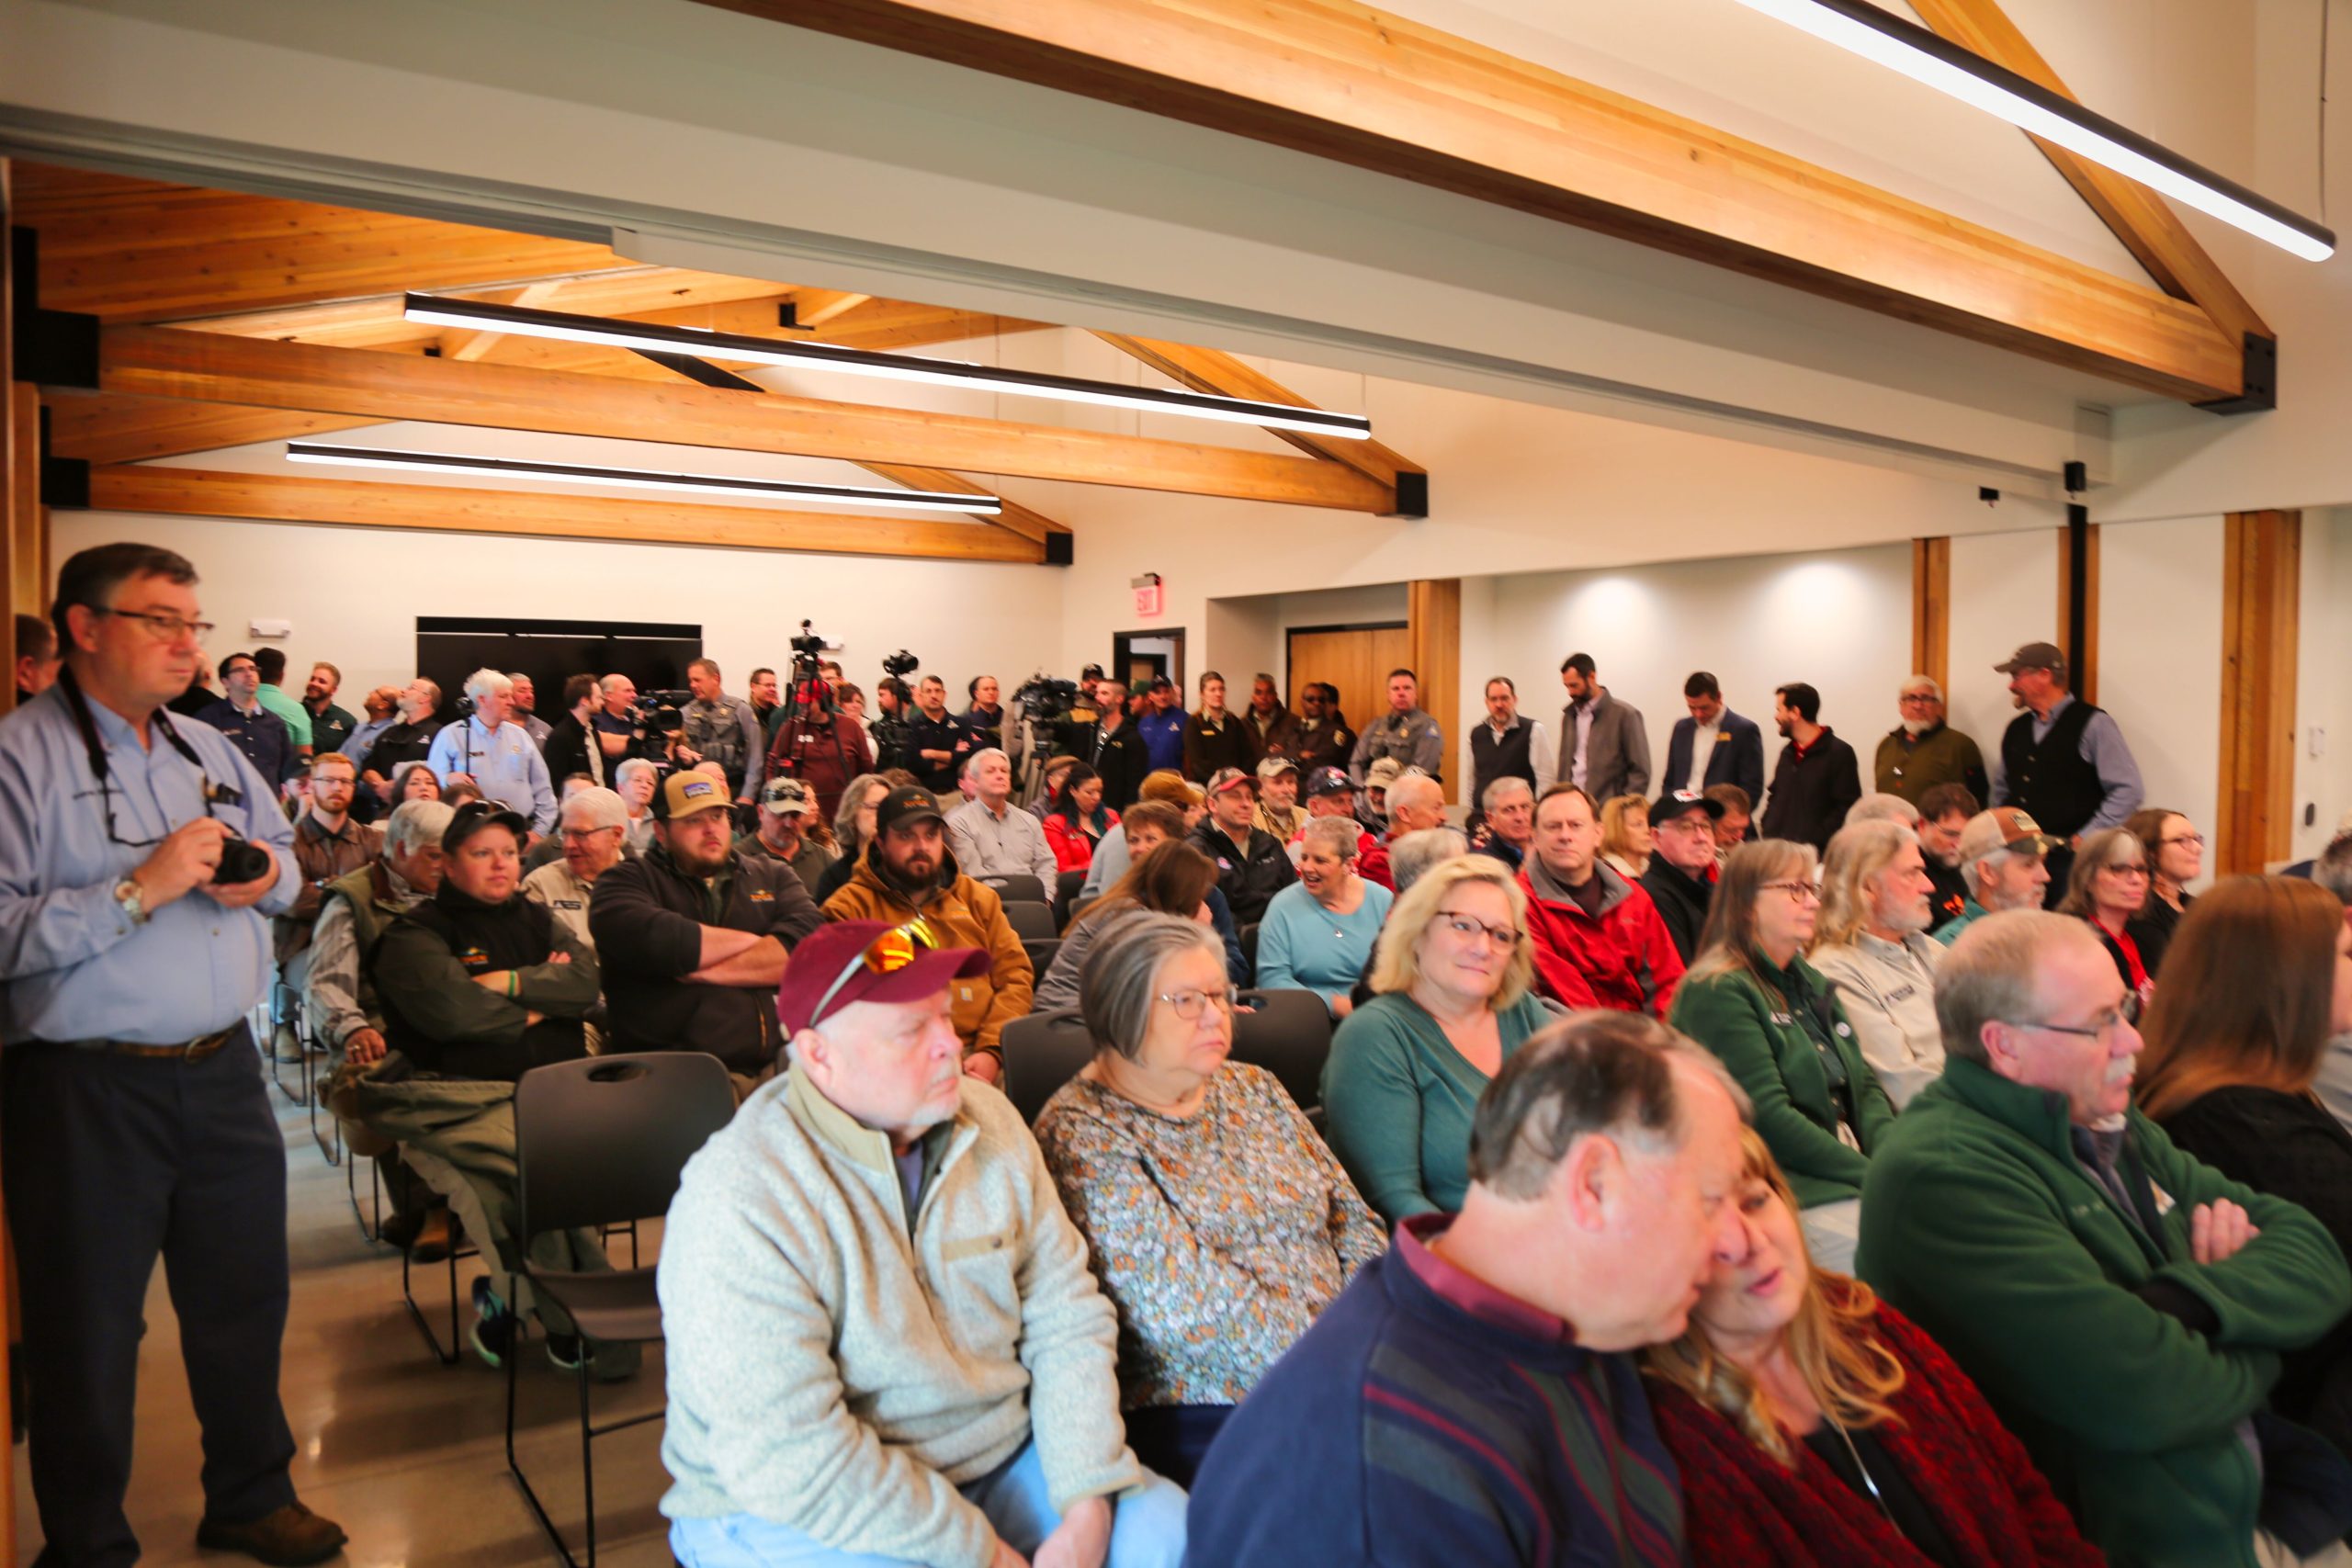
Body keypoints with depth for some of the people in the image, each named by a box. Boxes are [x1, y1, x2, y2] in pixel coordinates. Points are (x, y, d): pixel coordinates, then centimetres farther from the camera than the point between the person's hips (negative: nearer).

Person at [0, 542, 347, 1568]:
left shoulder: (207, 750, 11)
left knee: (246, 1296, 17)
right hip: (85, 1088, -6)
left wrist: (265, 875, 1)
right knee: (87, 1332, 9)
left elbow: (284, 855, 22)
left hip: (223, 1069, 7)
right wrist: (140, 889, -23)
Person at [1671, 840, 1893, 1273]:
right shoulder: (1716, 993, -8)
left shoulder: (1811, 984, 19)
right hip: (1793, 1192, -8)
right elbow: (1768, 1117, -14)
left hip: (1854, 1172, 8)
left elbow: (1865, 1084, 17)